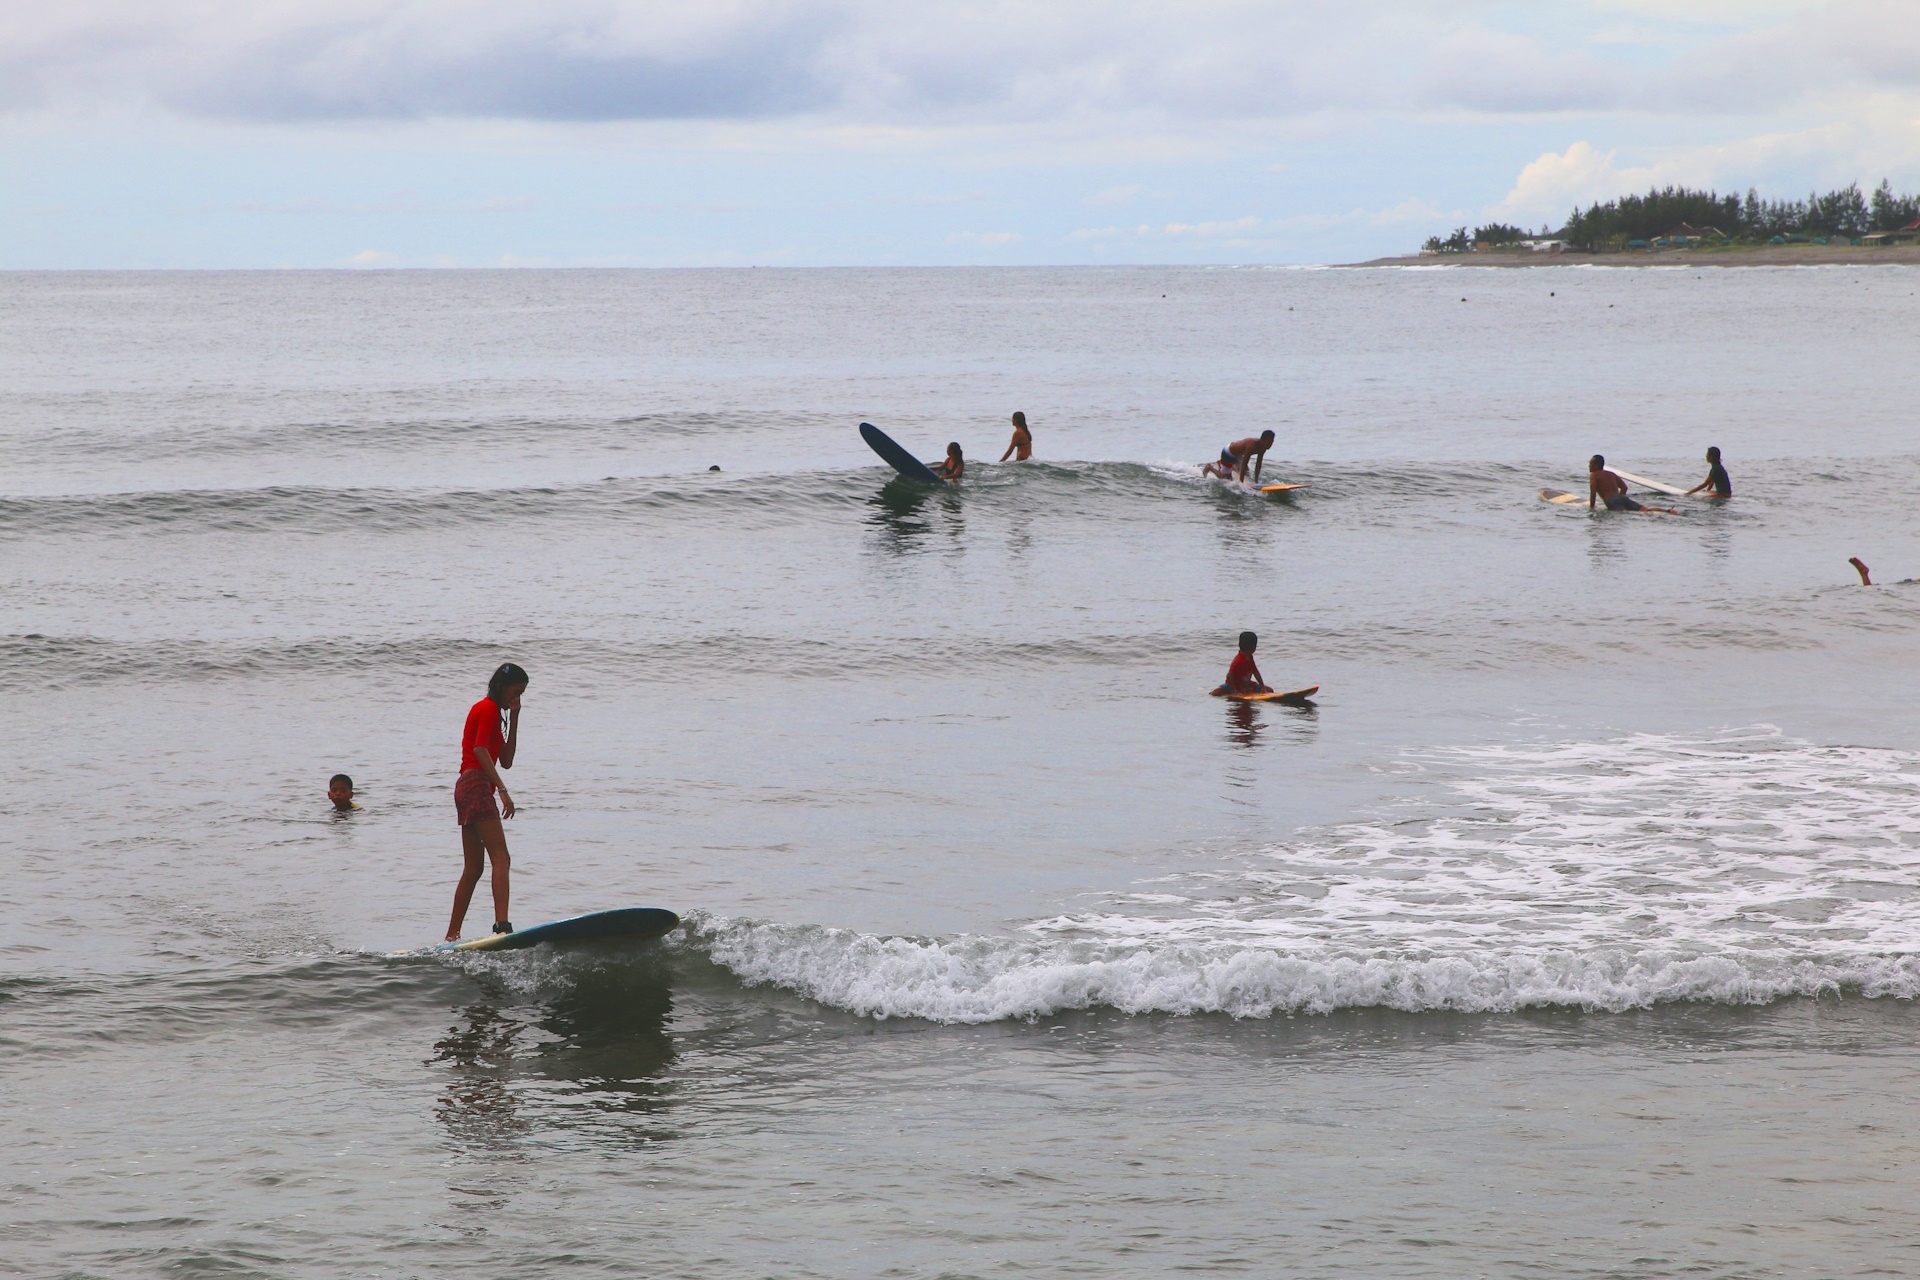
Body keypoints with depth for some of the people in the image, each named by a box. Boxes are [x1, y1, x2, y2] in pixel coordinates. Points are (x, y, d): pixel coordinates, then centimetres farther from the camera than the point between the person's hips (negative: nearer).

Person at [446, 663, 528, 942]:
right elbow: (480, 749, -19)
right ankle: (502, 924, -35)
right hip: (477, 785, -10)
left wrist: (514, 718, 14)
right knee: (501, 859, -20)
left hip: (466, 788, 10)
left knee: (473, 869, 11)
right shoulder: (489, 708, -4)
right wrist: (502, 790, -27)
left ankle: (452, 936, 13)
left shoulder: (493, 712, 26)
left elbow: (506, 761, 19)